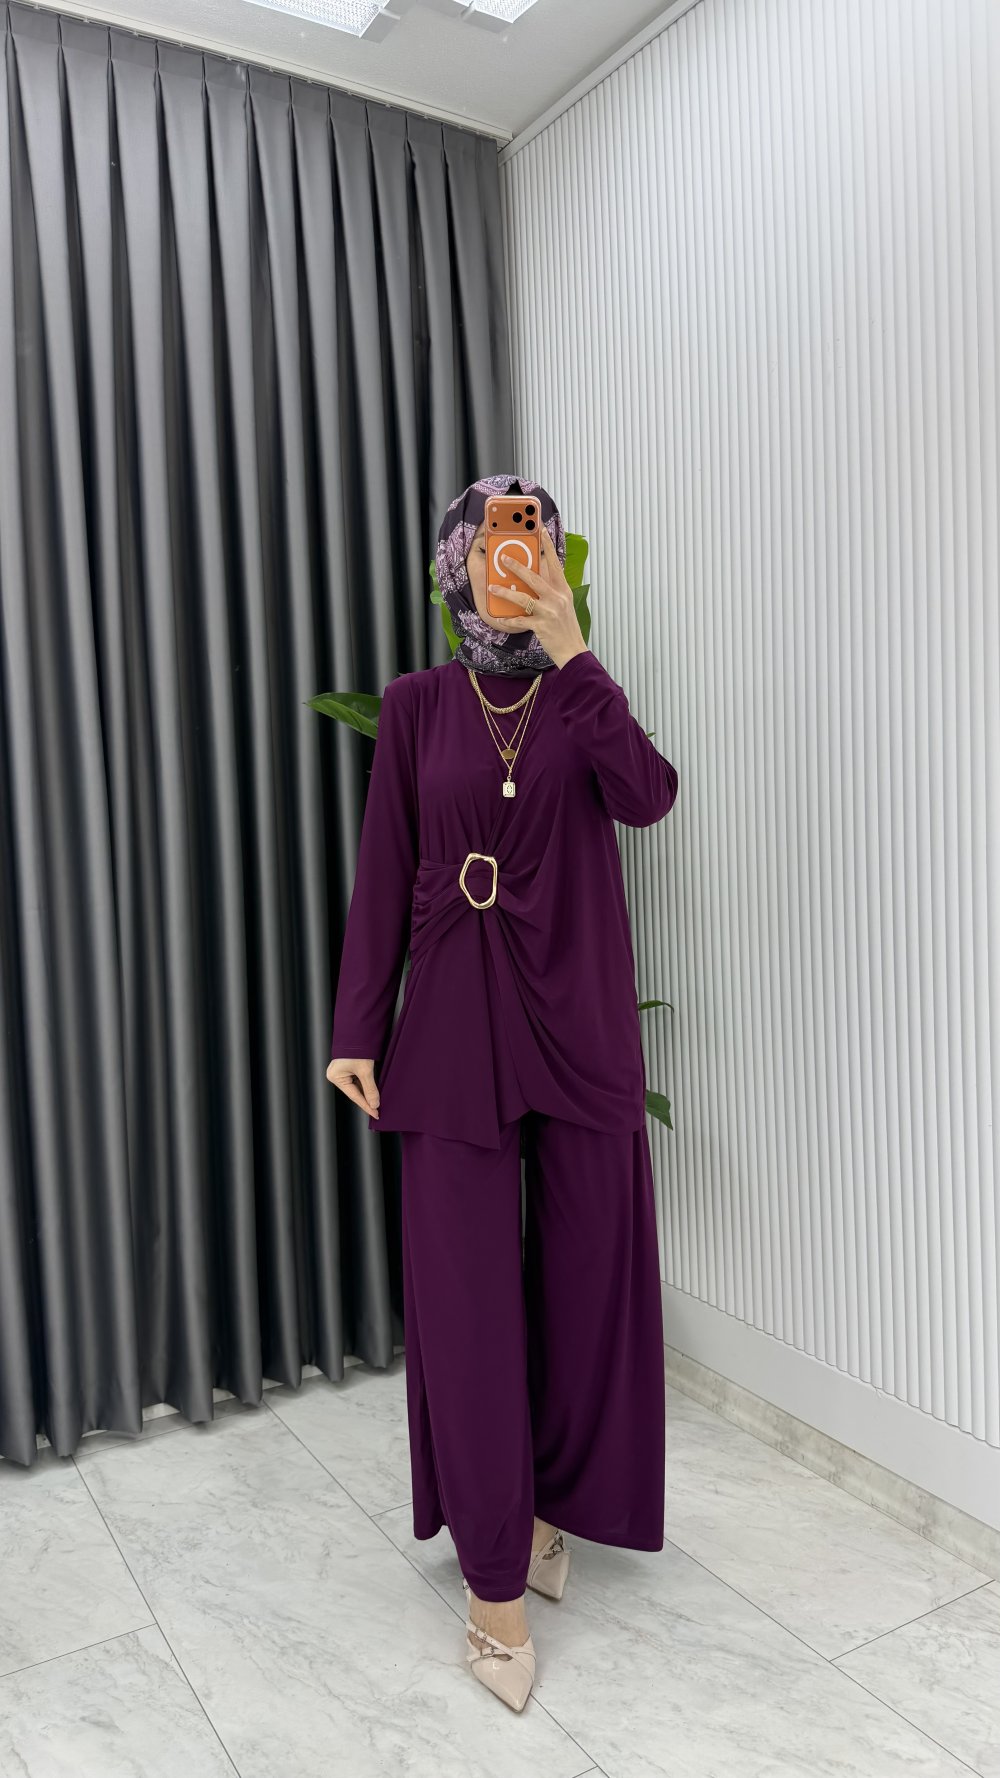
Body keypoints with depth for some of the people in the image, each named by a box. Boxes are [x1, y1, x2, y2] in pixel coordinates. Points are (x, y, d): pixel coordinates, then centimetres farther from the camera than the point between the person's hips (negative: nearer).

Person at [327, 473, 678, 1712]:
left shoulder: (582, 697, 6)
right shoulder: (416, 706, 4)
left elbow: (648, 798, -15)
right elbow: (383, 874, 2)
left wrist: (570, 652, -19)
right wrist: (357, 1030, -2)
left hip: (580, 1019, 2)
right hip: (453, 1021, -1)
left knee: (586, 1275, 10)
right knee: (465, 1293, 1)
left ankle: (548, 1499, 35)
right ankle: (495, 1575, 17)